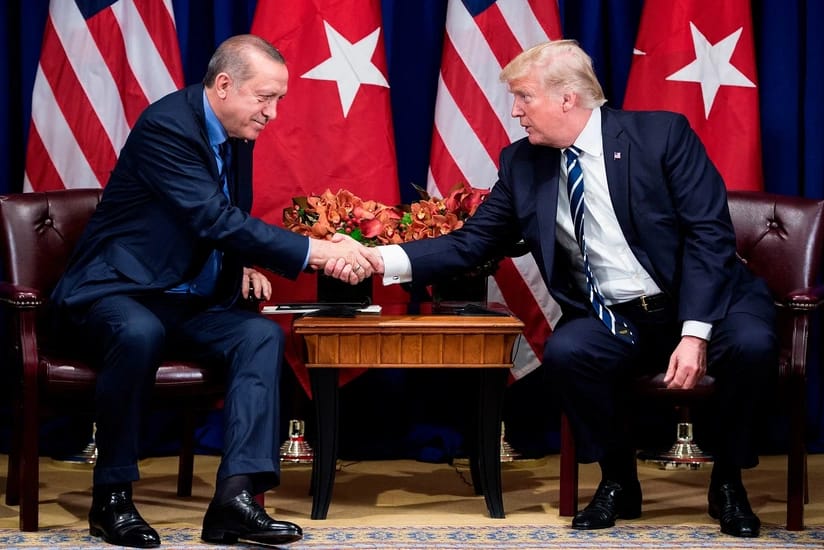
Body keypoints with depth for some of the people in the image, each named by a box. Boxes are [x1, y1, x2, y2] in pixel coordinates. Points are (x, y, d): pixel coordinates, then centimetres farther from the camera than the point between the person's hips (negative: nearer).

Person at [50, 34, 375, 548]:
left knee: (263, 334, -20)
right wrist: (316, 252, -32)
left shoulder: (238, 137, 7)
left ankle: (237, 496, -29)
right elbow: (215, 220, -29)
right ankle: (113, 495, -22)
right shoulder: (166, 126, -19)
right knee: (140, 334, -39)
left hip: (190, 302, 7)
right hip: (118, 292, -7)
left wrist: (245, 265, 1)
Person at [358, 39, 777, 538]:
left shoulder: (662, 134, -10)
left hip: (701, 303, -3)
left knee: (750, 344, -33)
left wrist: (694, 333, -24)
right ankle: (618, 483, -4)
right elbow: (470, 243, 3)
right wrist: (385, 259, -13)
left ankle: (728, 481, -5)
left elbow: (710, 234, -14)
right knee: (565, 351, -29)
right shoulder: (522, 164, 3)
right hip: (613, 322, 3)